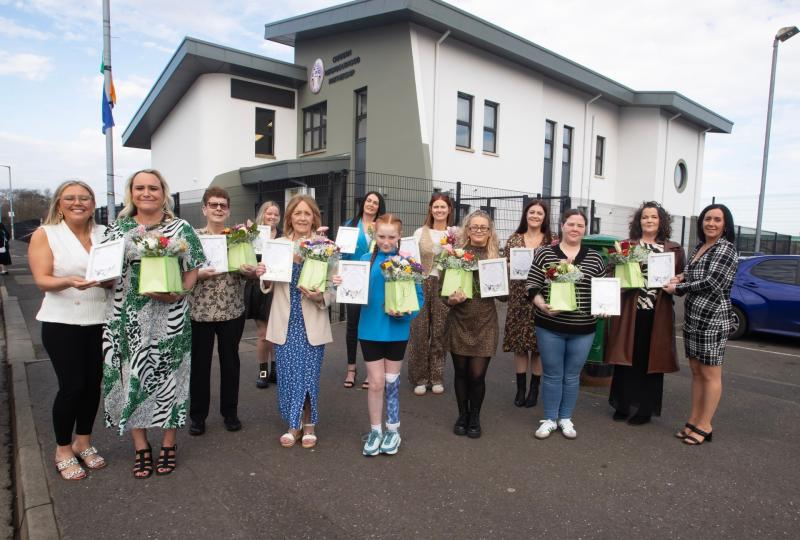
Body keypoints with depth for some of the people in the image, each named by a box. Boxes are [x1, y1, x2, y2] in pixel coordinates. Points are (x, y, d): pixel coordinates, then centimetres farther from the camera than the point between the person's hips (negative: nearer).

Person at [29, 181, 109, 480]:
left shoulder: (105, 234, 7)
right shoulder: (45, 234, -2)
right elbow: (42, 280, -8)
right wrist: (69, 281, -28)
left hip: (101, 321, 3)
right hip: (62, 323, -3)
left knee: (93, 383, 9)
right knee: (71, 386, -3)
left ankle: (83, 441, 29)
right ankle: (63, 450, 19)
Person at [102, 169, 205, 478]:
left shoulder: (181, 229, 2)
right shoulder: (118, 230, 7)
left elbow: (193, 270, 3)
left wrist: (177, 292, -14)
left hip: (169, 318, -1)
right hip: (129, 320, 2)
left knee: (168, 376, 7)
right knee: (132, 378, 7)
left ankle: (168, 445, 24)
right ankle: (141, 448, 24)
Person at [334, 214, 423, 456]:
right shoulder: (365, 260, -3)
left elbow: (418, 296, -5)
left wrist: (405, 311, -23)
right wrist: (342, 284, -22)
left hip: (396, 330, 0)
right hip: (370, 329, 0)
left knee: (392, 381, 14)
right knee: (376, 382, 7)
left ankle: (393, 430, 32)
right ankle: (375, 431, 26)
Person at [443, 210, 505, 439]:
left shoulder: (497, 257, 1)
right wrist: (451, 299, -21)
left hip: (485, 323, 0)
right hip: (458, 322, 0)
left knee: (477, 375, 4)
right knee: (461, 372, 13)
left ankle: (475, 417, 28)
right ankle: (462, 415, 34)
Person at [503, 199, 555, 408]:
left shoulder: (551, 242, 3)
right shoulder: (513, 239, 7)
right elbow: (505, 267, 8)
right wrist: (514, 267, -11)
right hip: (518, 298, 1)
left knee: (538, 345, 4)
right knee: (519, 344, 4)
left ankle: (534, 390, 19)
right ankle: (520, 389, 18)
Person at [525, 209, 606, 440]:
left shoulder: (594, 258, 4)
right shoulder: (545, 253, -2)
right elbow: (532, 285, -4)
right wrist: (542, 305, -19)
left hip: (583, 328, 2)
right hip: (550, 326, -2)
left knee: (572, 376, 14)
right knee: (552, 374, 8)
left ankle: (566, 418, 30)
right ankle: (549, 419, 24)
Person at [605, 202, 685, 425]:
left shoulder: (674, 249, 9)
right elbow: (612, 272, 5)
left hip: (657, 314, 1)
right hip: (629, 311, 0)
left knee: (650, 361, 7)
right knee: (625, 358, 5)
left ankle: (646, 409, 20)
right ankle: (622, 405, 19)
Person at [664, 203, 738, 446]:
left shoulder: (726, 249, -10)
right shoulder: (698, 248, 13)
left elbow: (711, 283, -18)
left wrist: (677, 288, -9)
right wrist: (682, 278, 3)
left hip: (712, 320, -8)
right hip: (692, 318, 8)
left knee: (710, 374, 2)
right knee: (696, 372, 13)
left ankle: (704, 426, 11)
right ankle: (694, 421, 23)